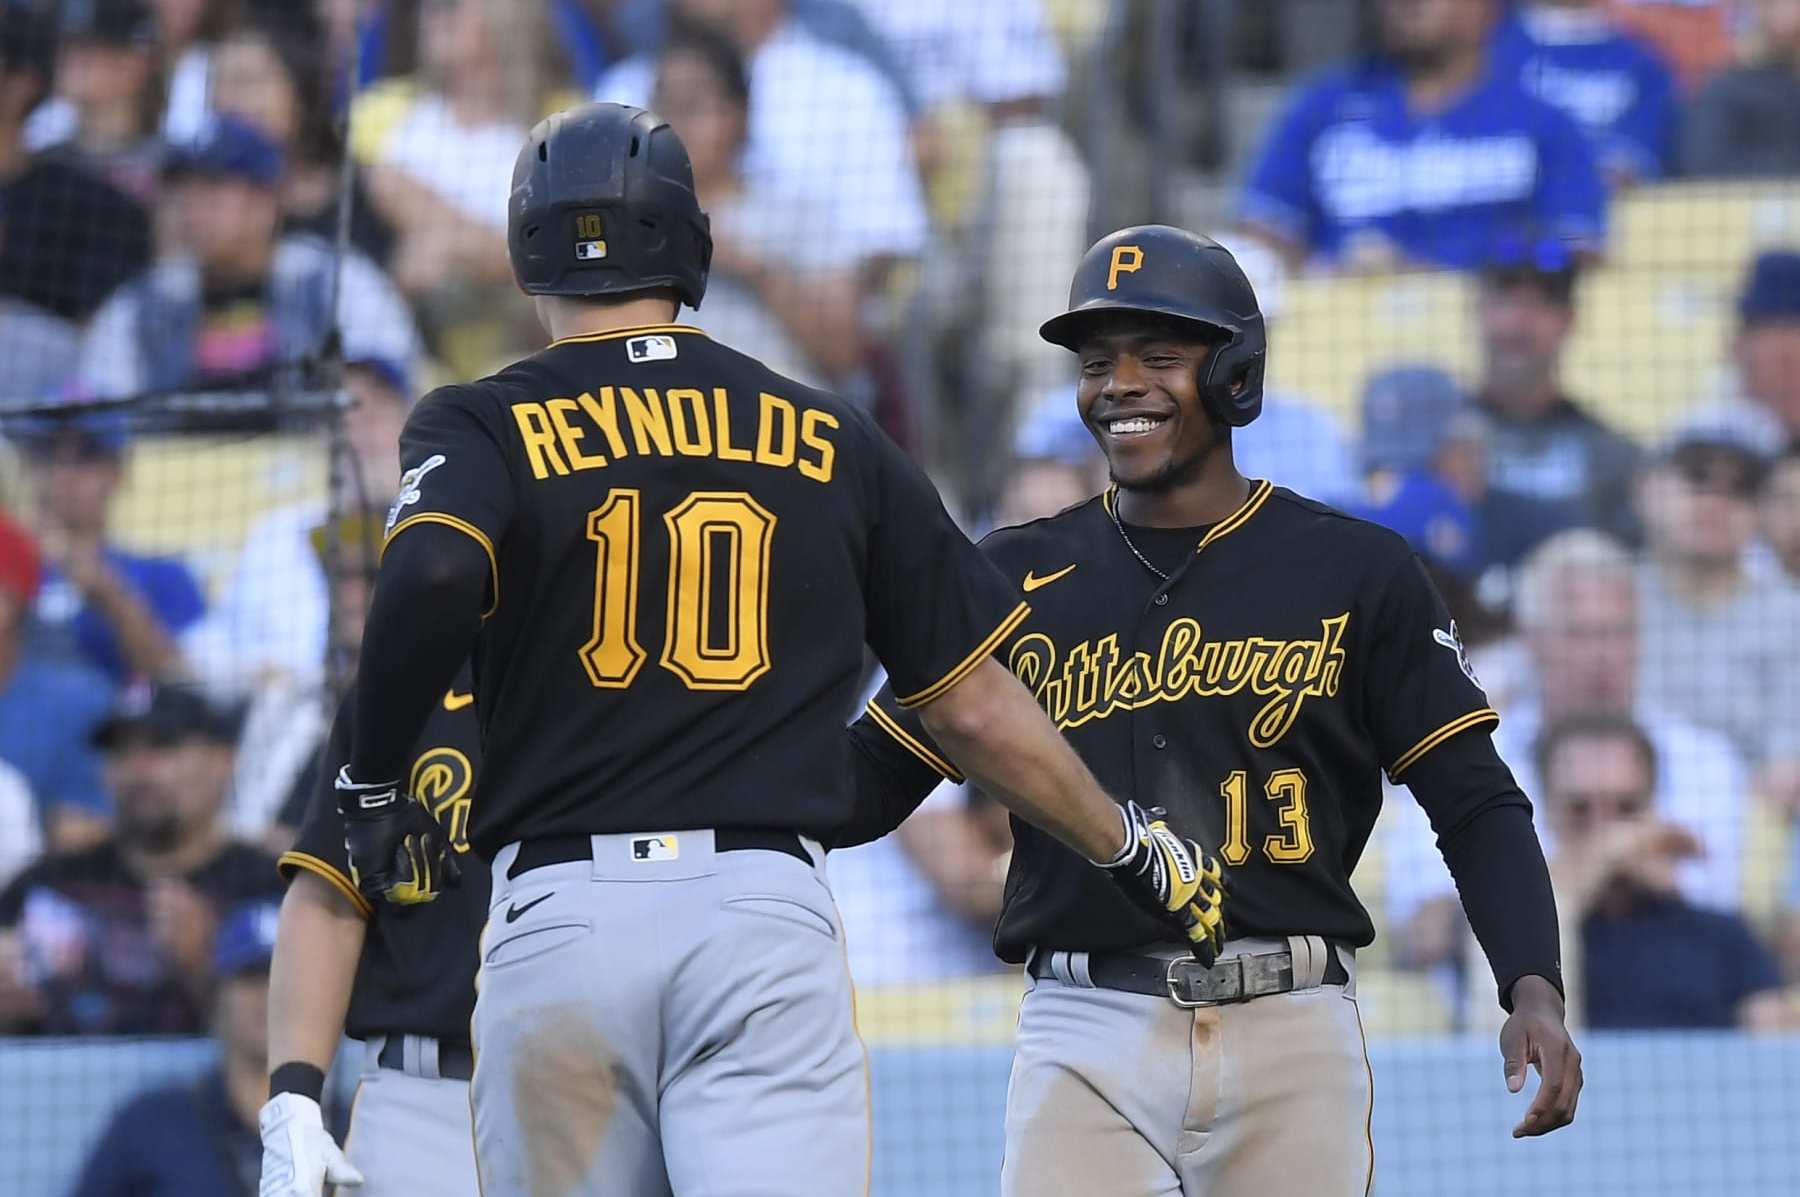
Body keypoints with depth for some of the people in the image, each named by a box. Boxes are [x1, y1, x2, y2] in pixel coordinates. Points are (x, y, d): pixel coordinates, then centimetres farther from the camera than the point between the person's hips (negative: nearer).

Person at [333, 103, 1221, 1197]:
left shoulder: (484, 427, 5)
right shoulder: (830, 441, 14)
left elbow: (431, 575, -18)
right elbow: (976, 706, 18)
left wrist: (372, 783, -4)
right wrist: (1133, 847, 32)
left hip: (558, 911, 0)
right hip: (772, 908, 1)